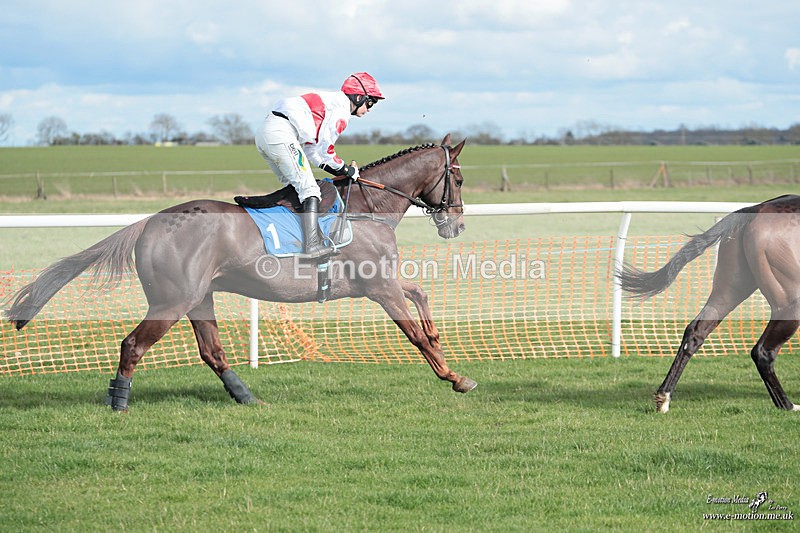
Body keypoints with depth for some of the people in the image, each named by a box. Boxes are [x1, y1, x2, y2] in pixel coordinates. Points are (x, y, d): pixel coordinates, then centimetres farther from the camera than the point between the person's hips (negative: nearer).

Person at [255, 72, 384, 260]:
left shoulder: (330, 102, 30)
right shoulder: (342, 108, 0)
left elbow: (311, 149, 27)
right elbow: (325, 149, -6)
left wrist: (339, 171, 21)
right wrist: (346, 170, 8)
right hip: (281, 134, -10)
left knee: (295, 185, 19)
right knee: (309, 189, -10)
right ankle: (313, 245, -19)